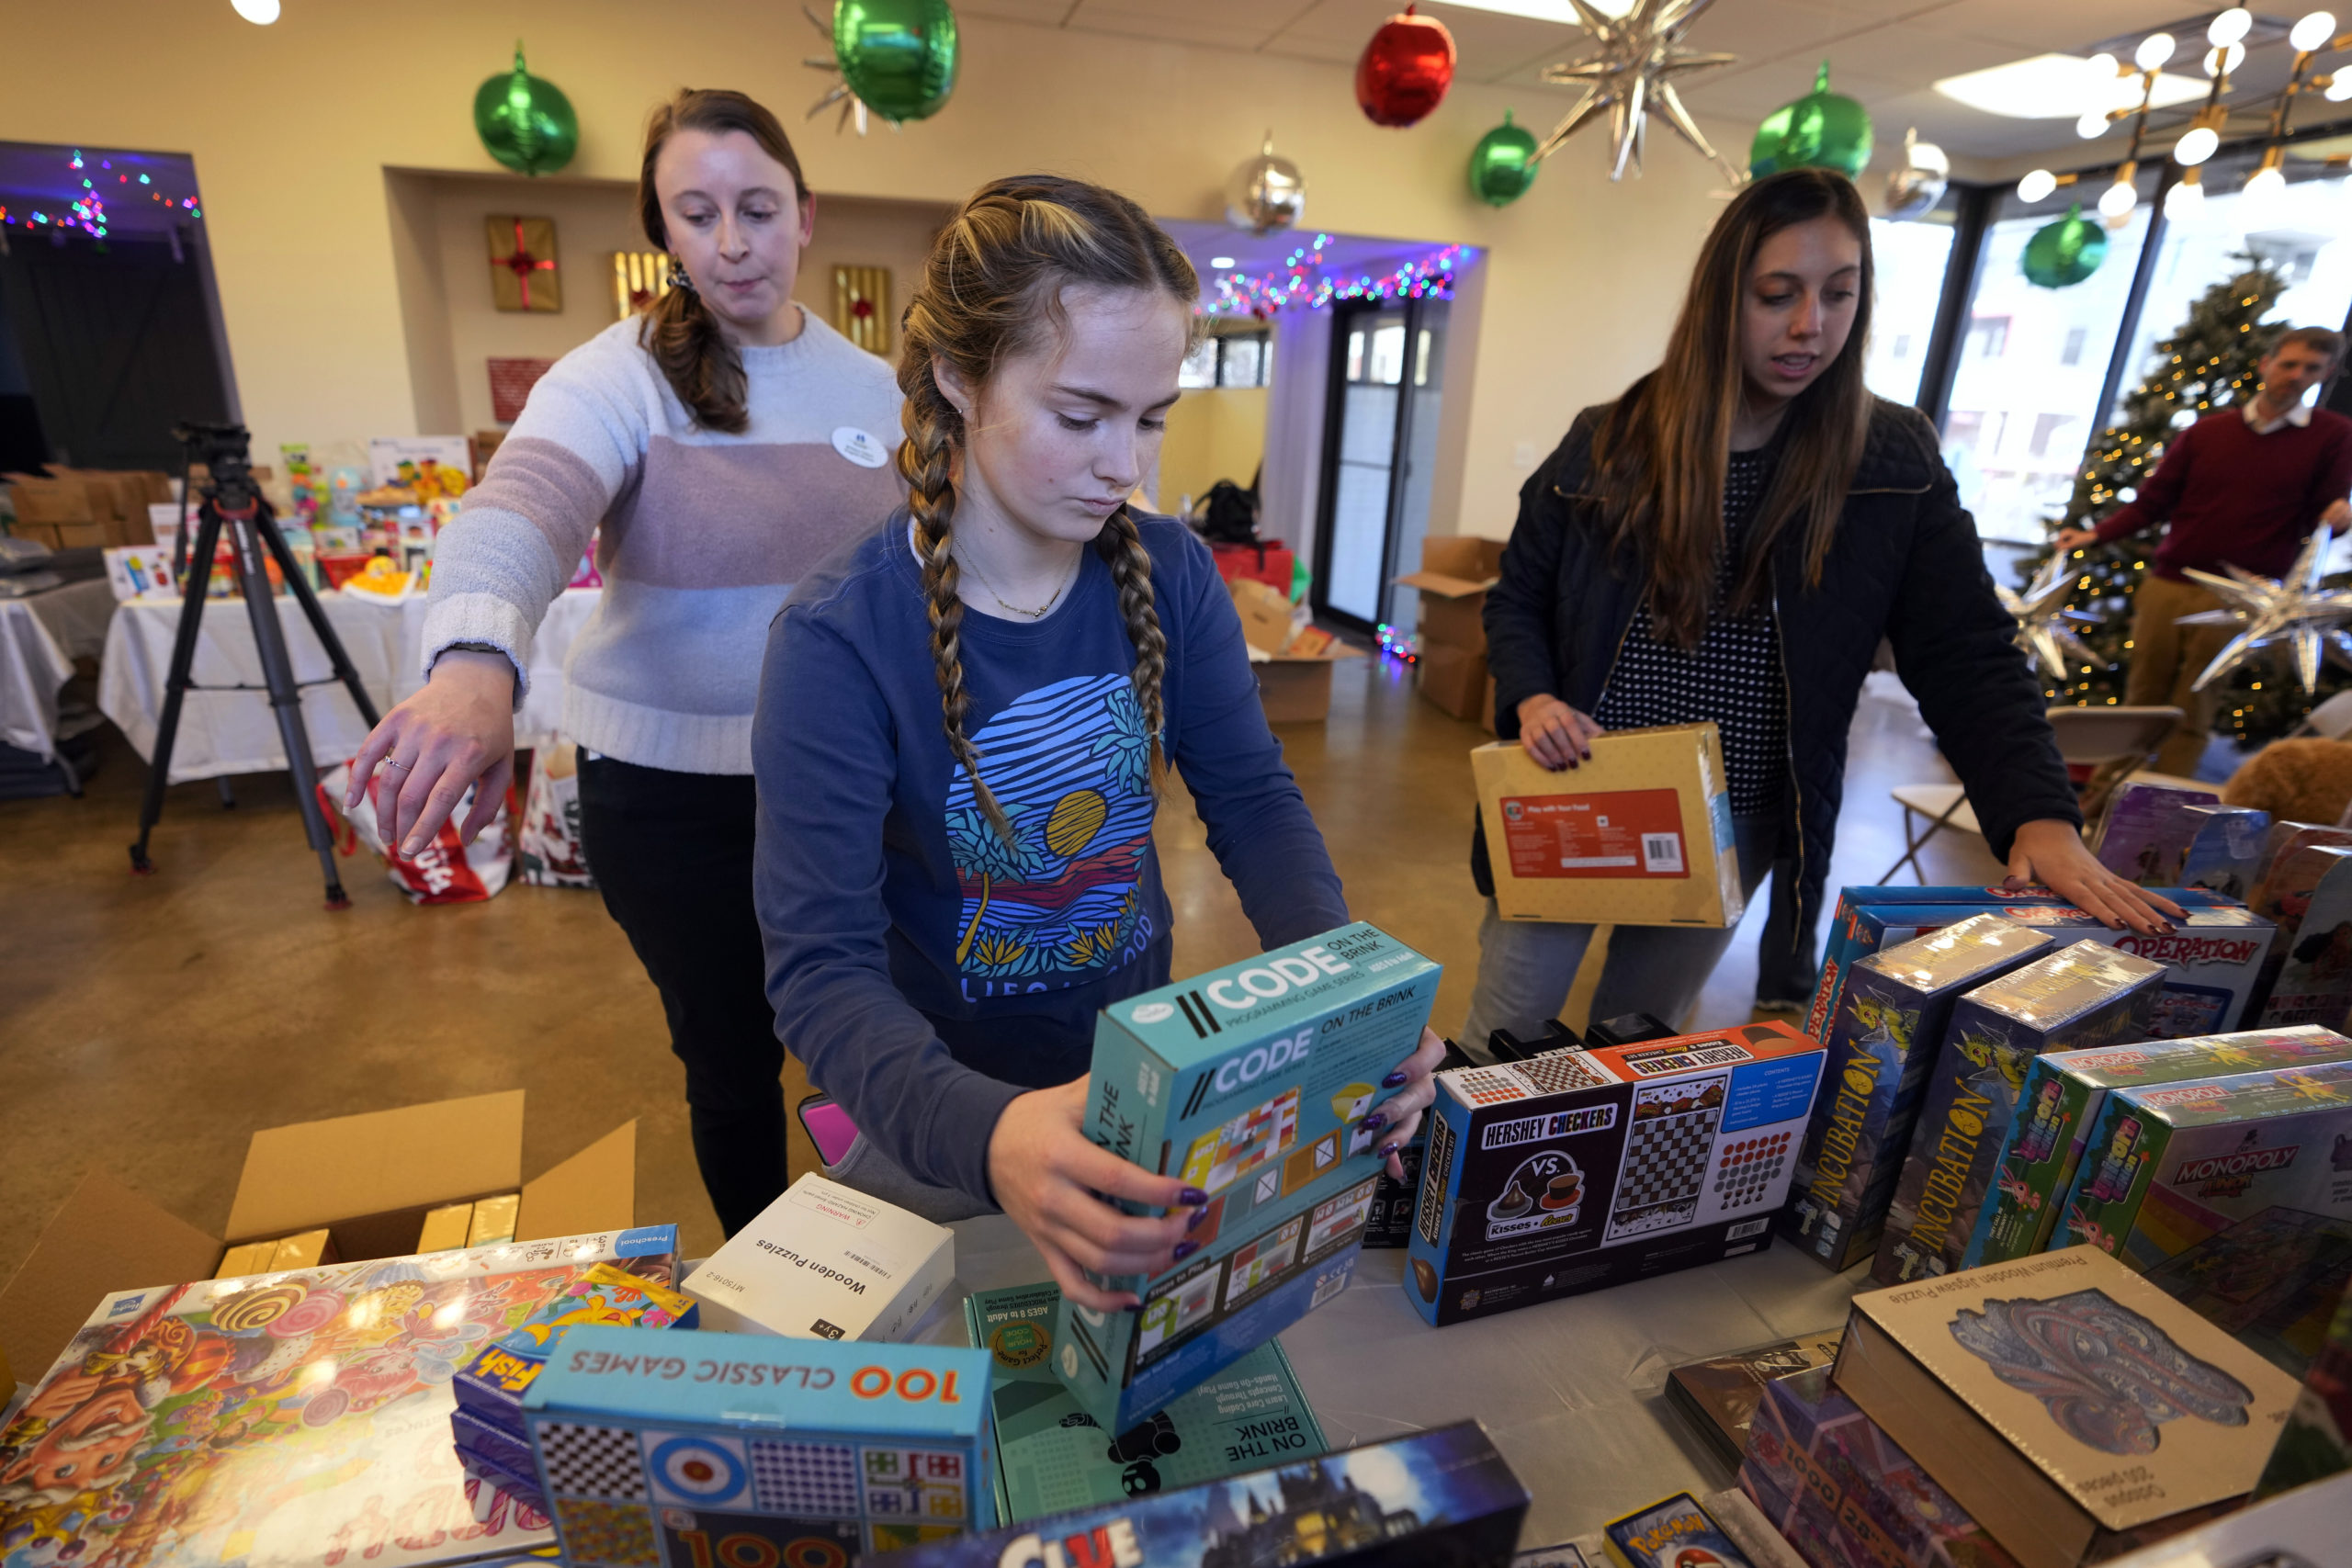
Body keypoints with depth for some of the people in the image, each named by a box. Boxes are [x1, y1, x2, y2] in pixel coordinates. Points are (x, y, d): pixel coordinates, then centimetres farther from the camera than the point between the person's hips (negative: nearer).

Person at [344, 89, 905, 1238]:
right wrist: (477, 662, -48)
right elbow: (517, 509, -27)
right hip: (668, 789, -2)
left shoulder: (873, 386, 4)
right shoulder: (620, 376, -8)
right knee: (730, 1058, 14)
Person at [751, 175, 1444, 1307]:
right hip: (945, 1122, -3)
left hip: (1146, 1076, 4)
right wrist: (988, 1138, -47)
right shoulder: (839, 639, -26)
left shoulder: (1170, 576, -12)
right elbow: (821, 968, -29)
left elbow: (1254, 803, -11)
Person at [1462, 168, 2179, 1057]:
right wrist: (1531, 699, -15)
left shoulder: (1893, 465, -3)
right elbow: (1517, 597, 4)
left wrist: (2040, 817, -20)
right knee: (1503, 1041, 7)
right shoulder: (1611, 442, -3)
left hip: (1732, 830, 1)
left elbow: (1965, 657, -6)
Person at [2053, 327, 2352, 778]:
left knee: (2192, 715, 2)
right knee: (2141, 699, 6)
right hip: (2167, 586, 2)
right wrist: (2095, 535, -2)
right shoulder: (2207, 431, 9)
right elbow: (2151, 502, 11)